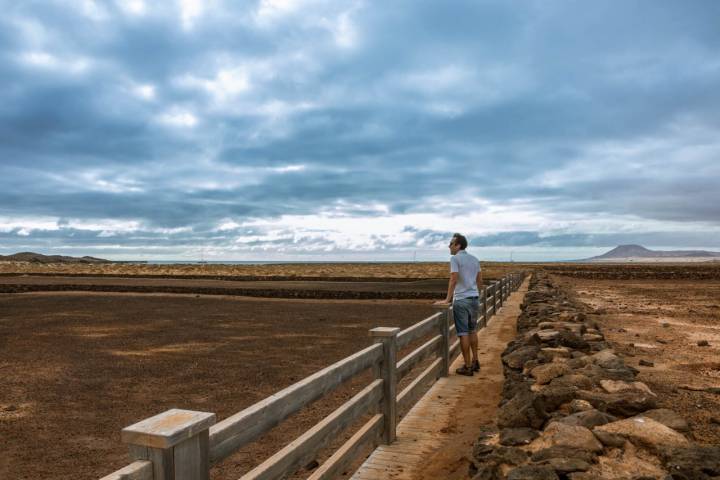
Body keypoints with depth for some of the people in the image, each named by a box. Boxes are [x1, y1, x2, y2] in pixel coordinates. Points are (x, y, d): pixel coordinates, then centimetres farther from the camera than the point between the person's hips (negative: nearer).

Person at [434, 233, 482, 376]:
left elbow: (453, 280, -18)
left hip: (461, 300, -7)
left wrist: (447, 300, -15)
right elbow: (480, 280, 15)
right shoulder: (475, 259, 11)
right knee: (472, 330, 19)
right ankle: (475, 362, 26)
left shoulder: (455, 258, -11)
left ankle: (468, 367, 4)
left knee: (463, 333, -1)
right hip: (474, 299, 7)